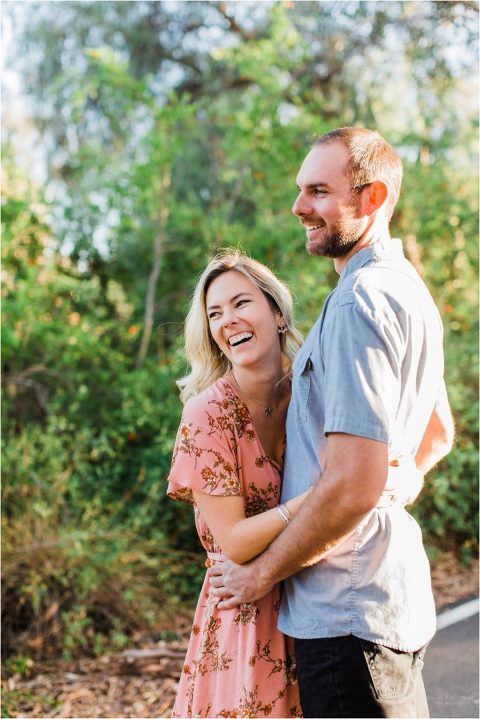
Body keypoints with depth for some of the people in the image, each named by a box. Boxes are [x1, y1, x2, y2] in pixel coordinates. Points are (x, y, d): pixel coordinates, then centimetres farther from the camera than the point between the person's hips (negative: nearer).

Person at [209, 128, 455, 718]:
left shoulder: (359, 302, -20)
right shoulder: (409, 290, 13)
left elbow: (352, 486, -25)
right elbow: (438, 435, 25)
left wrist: (261, 573, -13)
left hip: (348, 614, -10)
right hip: (397, 600, 10)